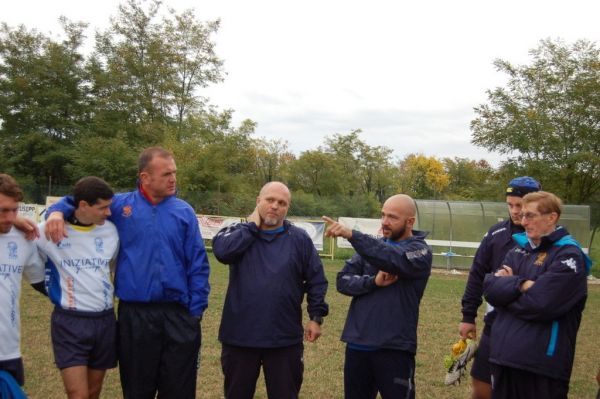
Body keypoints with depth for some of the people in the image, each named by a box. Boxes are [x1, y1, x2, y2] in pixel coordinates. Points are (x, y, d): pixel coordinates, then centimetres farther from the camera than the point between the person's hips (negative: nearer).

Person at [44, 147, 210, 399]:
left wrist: (196, 311, -4)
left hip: (177, 313, 1)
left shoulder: (184, 212, 3)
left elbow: (197, 265, 2)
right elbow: (77, 202, 15)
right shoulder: (120, 205, 2)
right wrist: (57, 212, -8)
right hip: (134, 314, 0)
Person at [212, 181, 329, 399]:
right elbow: (221, 250, -20)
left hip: (285, 338, 0)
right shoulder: (238, 232, 3)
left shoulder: (300, 239, 4)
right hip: (240, 336, 0)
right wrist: (252, 226, -10)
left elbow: (316, 280, 6)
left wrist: (316, 316, 0)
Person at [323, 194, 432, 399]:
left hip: (394, 348, -5)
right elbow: (343, 280, 1)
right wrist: (373, 282, -17)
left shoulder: (420, 251, -6)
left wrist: (351, 235, -35)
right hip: (357, 345, 5)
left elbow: (391, 258, -27)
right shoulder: (373, 245, 9)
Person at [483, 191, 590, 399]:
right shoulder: (518, 250, 12)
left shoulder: (568, 256, -10)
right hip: (504, 356, 7)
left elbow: (541, 304, -20)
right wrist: (521, 285, -15)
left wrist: (507, 291, -5)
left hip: (543, 364, -6)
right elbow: (489, 286, 0)